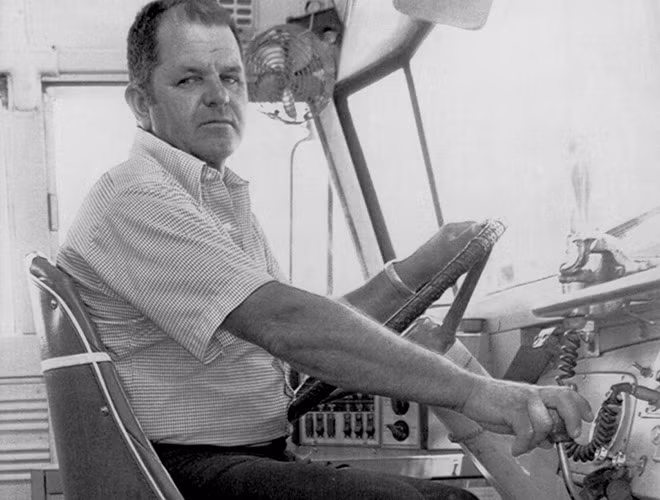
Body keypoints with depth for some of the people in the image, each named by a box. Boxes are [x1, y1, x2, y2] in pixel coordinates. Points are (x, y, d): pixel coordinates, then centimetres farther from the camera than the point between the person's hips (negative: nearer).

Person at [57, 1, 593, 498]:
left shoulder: (226, 201, 21)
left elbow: (309, 333, 19)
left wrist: (419, 268, 10)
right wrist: (471, 390, -30)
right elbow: (284, 325, -26)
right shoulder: (136, 201, -14)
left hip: (260, 457, 9)